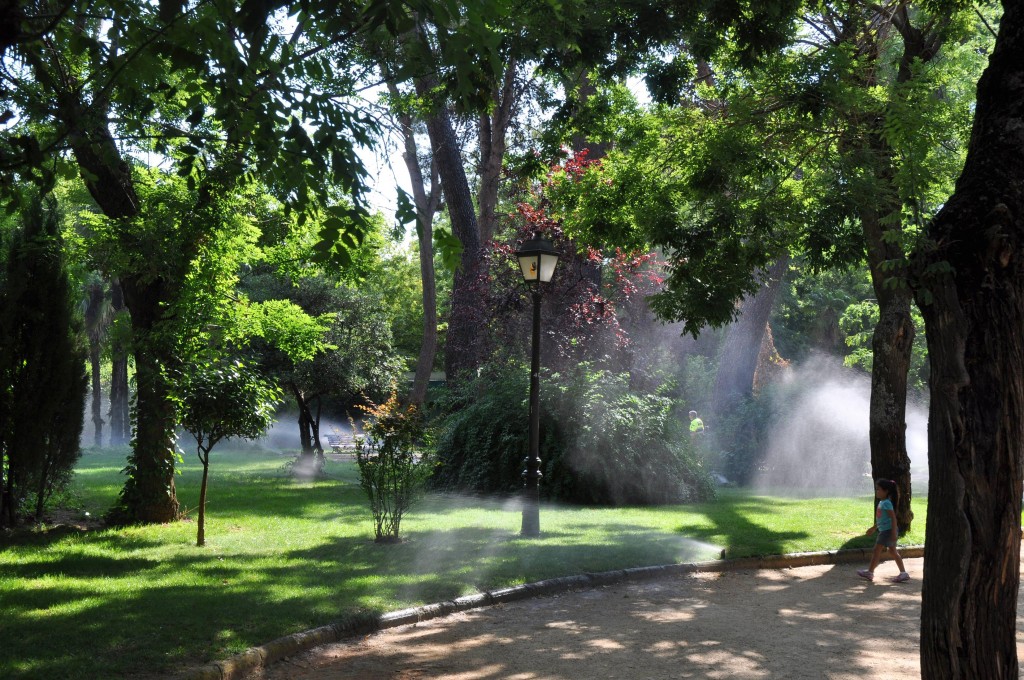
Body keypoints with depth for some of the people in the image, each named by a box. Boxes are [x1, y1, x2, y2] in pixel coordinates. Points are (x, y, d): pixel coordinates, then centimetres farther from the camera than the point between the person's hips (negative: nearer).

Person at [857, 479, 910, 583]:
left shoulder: (886, 503, -17)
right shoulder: (882, 502, 12)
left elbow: (893, 517, -21)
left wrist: (893, 532, -25)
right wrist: (874, 528, 31)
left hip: (888, 530, -10)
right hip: (884, 530, 10)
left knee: (877, 550, -3)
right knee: (892, 551, 11)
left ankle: (870, 572, 5)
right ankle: (903, 573, 11)